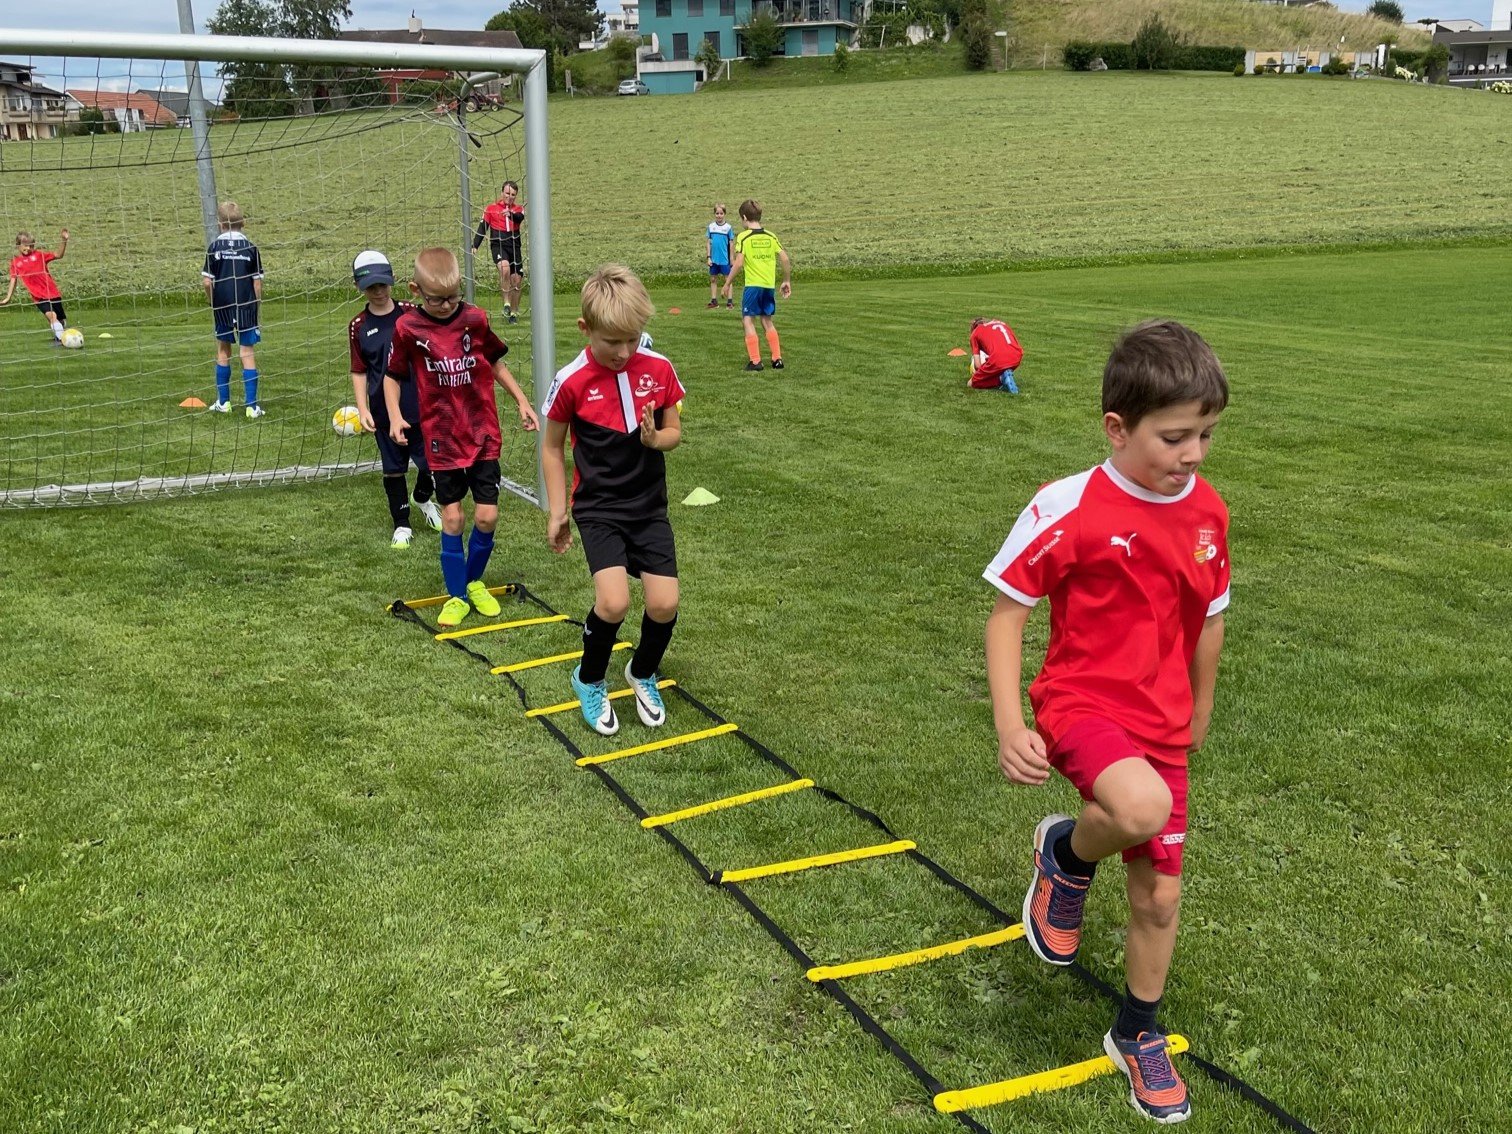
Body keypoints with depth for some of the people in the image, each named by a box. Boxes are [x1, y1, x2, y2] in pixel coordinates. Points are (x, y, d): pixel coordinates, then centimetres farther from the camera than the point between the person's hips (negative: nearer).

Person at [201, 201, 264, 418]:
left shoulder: (215, 247, -3)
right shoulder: (250, 247, -3)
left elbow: (207, 281, -6)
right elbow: (257, 282, -4)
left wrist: (213, 302, 10)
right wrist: (257, 304, 9)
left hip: (222, 306, 1)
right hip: (246, 305, -1)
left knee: (223, 350, 15)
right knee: (248, 353, 2)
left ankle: (223, 402, 21)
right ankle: (252, 406, -2)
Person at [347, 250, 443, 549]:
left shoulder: (411, 313, 0)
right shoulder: (359, 326, 0)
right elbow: (359, 372, 4)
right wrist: (362, 409, -6)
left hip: (421, 406, 0)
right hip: (384, 412, 0)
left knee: (432, 462, 4)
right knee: (393, 469, 8)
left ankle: (423, 498, 36)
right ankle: (401, 525, 23)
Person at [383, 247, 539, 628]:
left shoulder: (475, 319, -3)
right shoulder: (407, 328, -7)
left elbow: (496, 363, 11)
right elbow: (392, 376, 4)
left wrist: (522, 402, 8)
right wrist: (395, 415, -11)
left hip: (483, 433, 1)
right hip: (442, 439, -1)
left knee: (487, 515, -1)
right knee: (452, 518, 3)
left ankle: (474, 581, 24)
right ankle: (456, 595, 17)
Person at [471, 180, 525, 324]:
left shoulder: (519, 209, 10)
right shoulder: (491, 209, 7)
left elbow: (519, 218, -14)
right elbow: (482, 228, 9)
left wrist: (510, 214, -37)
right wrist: (475, 246, 0)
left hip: (514, 247, 3)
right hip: (498, 245, -3)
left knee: (517, 280, 2)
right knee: (504, 267, -32)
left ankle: (513, 312, 17)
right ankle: (507, 303, -26)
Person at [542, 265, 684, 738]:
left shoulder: (659, 369, -6)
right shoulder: (572, 382, -12)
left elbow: (674, 431, 6)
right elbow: (552, 447, 1)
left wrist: (656, 439, -17)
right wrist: (557, 512, 1)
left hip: (649, 506, 3)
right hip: (598, 508, -3)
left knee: (664, 604, -4)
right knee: (613, 602, -19)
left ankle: (643, 674, 28)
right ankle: (590, 681, 11)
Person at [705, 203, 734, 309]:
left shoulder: (728, 227, -3)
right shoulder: (711, 226, 3)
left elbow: (731, 243, 1)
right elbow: (708, 242, 7)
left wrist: (732, 258, -1)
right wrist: (708, 257, 2)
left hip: (725, 259, -3)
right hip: (714, 259, 3)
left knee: (728, 279, -1)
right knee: (713, 279, 8)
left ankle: (730, 300, -1)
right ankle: (714, 300, 14)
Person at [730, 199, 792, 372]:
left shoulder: (743, 237, -7)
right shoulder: (771, 236, 7)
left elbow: (738, 263, -14)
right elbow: (785, 259, 3)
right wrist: (787, 281, 14)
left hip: (752, 285, -5)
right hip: (769, 285, 5)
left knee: (748, 320, 3)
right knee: (767, 321, 17)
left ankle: (755, 361, -3)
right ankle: (777, 359, 14)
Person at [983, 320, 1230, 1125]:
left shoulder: (1207, 511, -2)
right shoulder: (1067, 509, -18)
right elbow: (1006, 612, -11)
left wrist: (1199, 711, 25)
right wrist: (1009, 724, -21)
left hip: (1160, 725, 5)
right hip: (1079, 705, -5)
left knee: (1159, 894, 10)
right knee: (1143, 808, -36)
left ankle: (1137, 1038, 37)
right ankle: (1065, 855, 0)